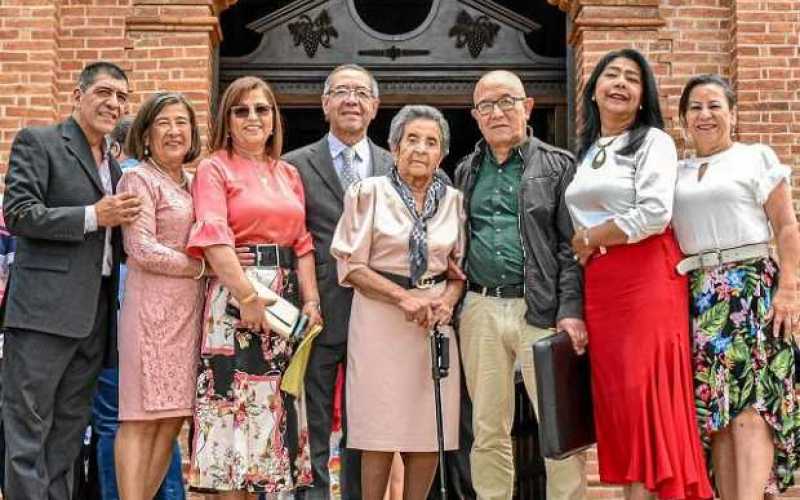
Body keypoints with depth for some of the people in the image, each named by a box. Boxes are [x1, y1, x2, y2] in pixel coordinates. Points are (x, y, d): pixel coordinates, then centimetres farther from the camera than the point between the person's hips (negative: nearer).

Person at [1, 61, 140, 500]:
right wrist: (93, 217, -15)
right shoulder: (37, 142, -1)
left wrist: (122, 224, 6)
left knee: (68, 434, 11)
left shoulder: (114, 166, 20)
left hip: (95, 315, 7)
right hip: (44, 311, -7)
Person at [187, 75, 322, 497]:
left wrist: (311, 300, 0)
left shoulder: (289, 174, 17)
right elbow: (215, 237, -12)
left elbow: (302, 243, 12)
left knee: (277, 399, 7)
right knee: (235, 399, -4)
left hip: (285, 295, 5)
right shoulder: (214, 169, 0)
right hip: (235, 291, -5)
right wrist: (247, 296, -20)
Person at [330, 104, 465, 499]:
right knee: (381, 428, -3)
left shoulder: (453, 200, 9)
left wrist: (447, 302, -6)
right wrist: (404, 297, -14)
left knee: (430, 427, 2)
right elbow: (351, 265, -5)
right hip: (380, 315, -3)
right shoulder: (369, 192, -1)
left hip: (435, 318, 3)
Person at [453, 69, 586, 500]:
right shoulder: (466, 172, 16)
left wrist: (570, 311, -12)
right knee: (488, 429, 8)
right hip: (480, 309, 4)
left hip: (542, 309, -3)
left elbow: (572, 245, -2)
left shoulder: (558, 166, 4)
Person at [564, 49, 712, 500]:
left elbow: (655, 214, -14)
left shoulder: (653, 141, -1)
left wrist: (590, 238, -6)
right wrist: (582, 247, 5)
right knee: (614, 390, 3)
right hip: (598, 283, 6)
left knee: (645, 387, -10)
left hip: (647, 275, -6)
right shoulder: (587, 151, 19)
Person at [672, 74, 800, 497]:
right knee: (713, 407, 0)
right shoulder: (674, 173, 18)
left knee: (750, 404, -14)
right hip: (696, 297, 4)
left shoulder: (757, 157, 7)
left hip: (750, 287, -4)